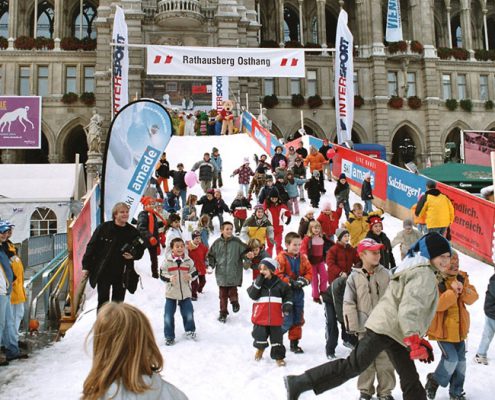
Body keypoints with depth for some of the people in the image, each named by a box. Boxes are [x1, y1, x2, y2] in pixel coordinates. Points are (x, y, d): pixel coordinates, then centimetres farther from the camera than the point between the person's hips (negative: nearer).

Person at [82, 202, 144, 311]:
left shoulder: (133, 232, 1)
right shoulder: (104, 228, -7)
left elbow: (140, 250, 11)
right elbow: (91, 247, -4)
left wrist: (133, 256, -11)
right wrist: (86, 266, -5)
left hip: (122, 274, 2)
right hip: (103, 272, -2)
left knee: (118, 302, 11)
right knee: (103, 301, 4)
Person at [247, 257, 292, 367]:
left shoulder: (279, 283, 0)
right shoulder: (257, 282, 1)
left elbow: (288, 293, 12)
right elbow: (253, 295, -12)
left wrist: (287, 304, -3)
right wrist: (258, 283, -20)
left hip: (275, 317, 0)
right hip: (260, 317, 0)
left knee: (277, 337, 5)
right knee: (260, 335, 5)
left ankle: (278, 356, 19)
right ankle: (260, 348, 37)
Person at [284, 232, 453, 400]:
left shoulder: (422, 273, 24)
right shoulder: (424, 273, -9)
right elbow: (409, 308, -22)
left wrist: (419, 340, 28)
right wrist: (414, 340, -29)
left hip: (394, 332, 10)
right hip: (386, 328, -10)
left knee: (410, 379, 13)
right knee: (353, 365, -13)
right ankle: (299, 383, -12)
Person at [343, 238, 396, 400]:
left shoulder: (385, 274, 0)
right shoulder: (354, 277, -5)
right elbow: (349, 303, -4)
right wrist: (352, 325, -6)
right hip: (365, 326, -1)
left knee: (385, 359, 8)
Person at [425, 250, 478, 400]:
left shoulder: (462, 278, 3)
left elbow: (473, 297, -2)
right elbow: (437, 305, -26)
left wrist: (463, 290, -20)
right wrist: (452, 291, -32)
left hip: (458, 327, 7)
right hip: (442, 328, -7)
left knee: (460, 359, 13)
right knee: (451, 358, -12)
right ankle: (434, 380, 16)